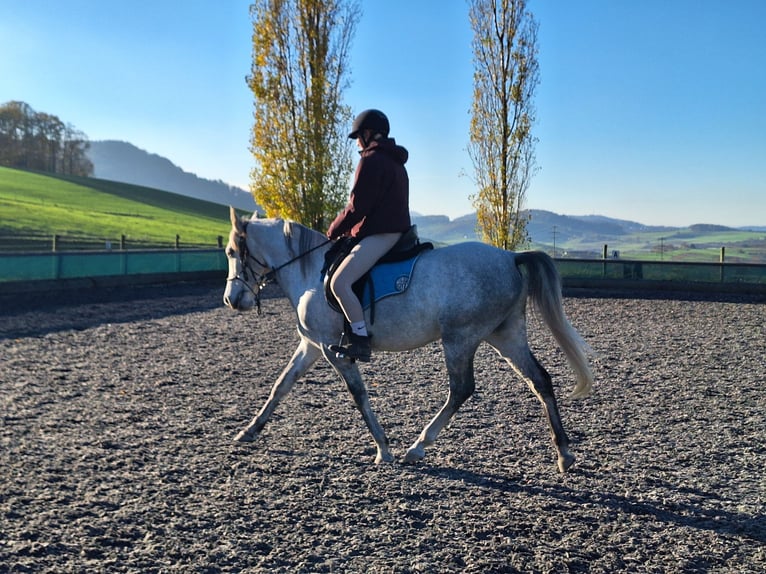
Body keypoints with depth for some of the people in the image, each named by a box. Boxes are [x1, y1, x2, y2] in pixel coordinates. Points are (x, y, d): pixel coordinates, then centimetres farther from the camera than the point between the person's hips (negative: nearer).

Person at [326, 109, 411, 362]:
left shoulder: (371, 160, -10)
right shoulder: (396, 163, 22)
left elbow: (357, 207, -15)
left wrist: (334, 231, 0)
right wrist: (347, 230, 22)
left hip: (379, 234, -11)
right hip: (397, 230, 11)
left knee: (339, 283, -22)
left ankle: (361, 340, -24)